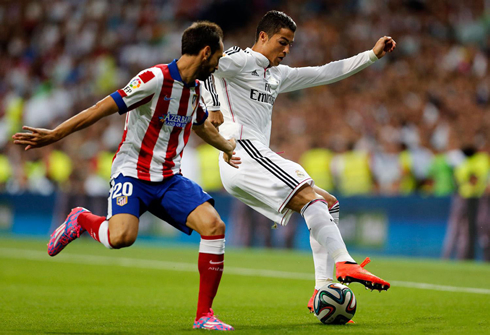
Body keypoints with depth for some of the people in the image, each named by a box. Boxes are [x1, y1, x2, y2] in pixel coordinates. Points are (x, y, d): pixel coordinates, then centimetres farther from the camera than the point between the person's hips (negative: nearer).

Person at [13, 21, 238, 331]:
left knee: (214, 225, -16)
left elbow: (201, 124, 32)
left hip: (170, 178, 7)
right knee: (122, 236, -32)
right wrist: (55, 135, -22)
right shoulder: (155, 79, -16)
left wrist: (228, 147, 48)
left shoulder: (197, 88, 9)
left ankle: (205, 315, -6)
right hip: (133, 172, -6)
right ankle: (81, 220, 5)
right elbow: (104, 108, -18)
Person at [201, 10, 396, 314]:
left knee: (330, 205, 7)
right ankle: (345, 264, -39)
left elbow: (325, 74, 27)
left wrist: (372, 55, 23)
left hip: (259, 158, 10)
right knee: (309, 196, -25)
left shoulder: (278, 75, 26)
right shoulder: (242, 60, 1)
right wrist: (214, 109, -19)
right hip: (243, 154, -10)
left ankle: (323, 291, -1)